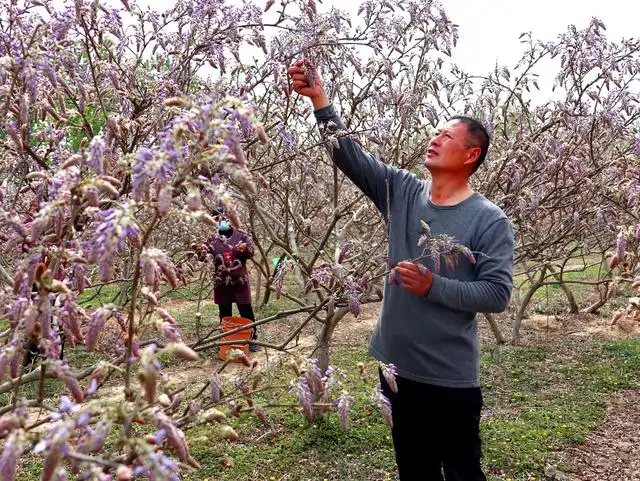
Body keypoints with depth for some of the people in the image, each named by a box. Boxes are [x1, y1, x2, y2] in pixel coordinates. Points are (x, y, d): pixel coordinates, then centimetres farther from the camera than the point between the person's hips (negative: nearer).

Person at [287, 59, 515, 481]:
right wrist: (320, 101, -15)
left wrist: (433, 287, -20)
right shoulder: (402, 193, 1)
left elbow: (497, 294, -14)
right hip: (398, 365, 5)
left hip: (451, 377, -4)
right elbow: (351, 156, -5)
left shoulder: (490, 221, -10)